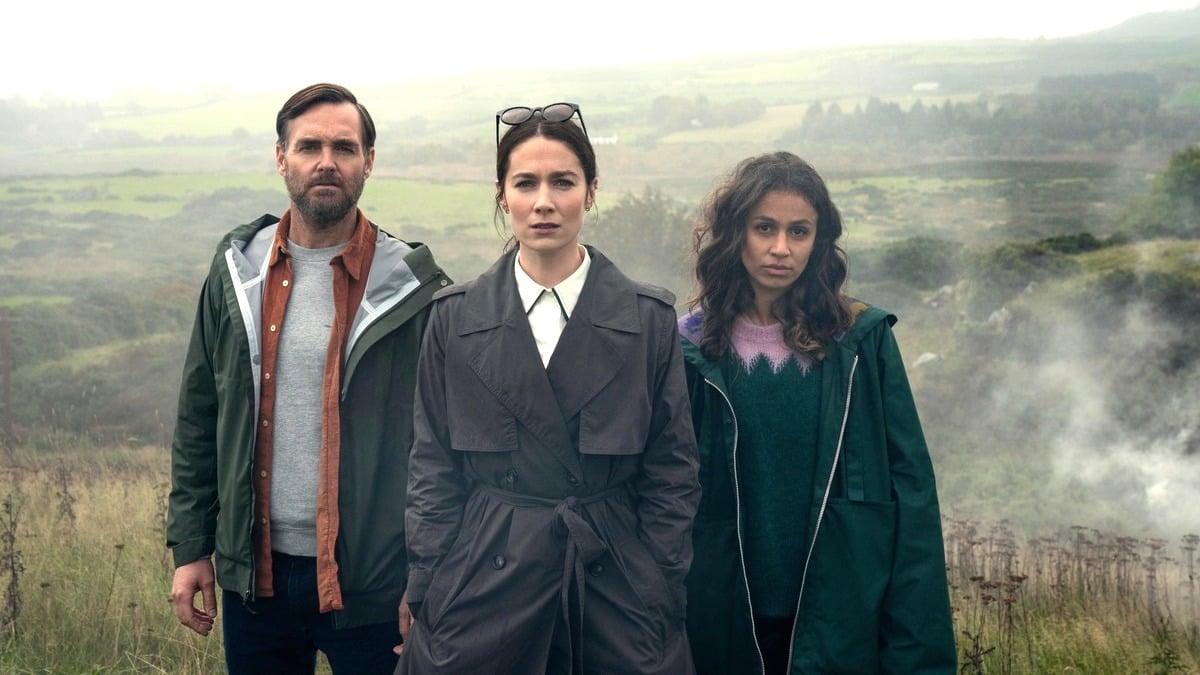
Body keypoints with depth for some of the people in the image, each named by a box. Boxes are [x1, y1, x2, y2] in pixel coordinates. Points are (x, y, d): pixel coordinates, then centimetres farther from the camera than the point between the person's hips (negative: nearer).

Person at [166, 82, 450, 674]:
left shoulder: (412, 287, -7)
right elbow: (198, 420, 8)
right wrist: (190, 548, 5)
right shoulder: (238, 269, 4)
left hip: (370, 581, -3)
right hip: (254, 572, 3)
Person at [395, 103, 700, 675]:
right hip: (485, 580, 1)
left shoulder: (649, 319, 0)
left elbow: (672, 472, 2)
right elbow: (433, 470, 4)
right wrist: (425, 596, -1)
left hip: (613, 584, 0)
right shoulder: (455, 318, 2)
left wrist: (663, 601, -2)